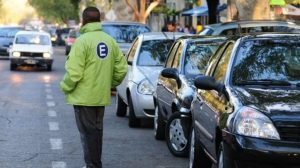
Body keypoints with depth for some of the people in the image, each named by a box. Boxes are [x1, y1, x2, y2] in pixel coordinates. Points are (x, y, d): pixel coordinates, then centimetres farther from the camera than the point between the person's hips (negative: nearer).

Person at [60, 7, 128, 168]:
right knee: (97, 130, 17)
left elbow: (74, 72, -20)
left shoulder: (82, 41, -15)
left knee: (88, 132, 0)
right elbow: (121, 69, 6)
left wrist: (66, 88, -4)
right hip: (102, 96, 7)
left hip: (84, 97, -7)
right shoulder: (110, 41, 6)